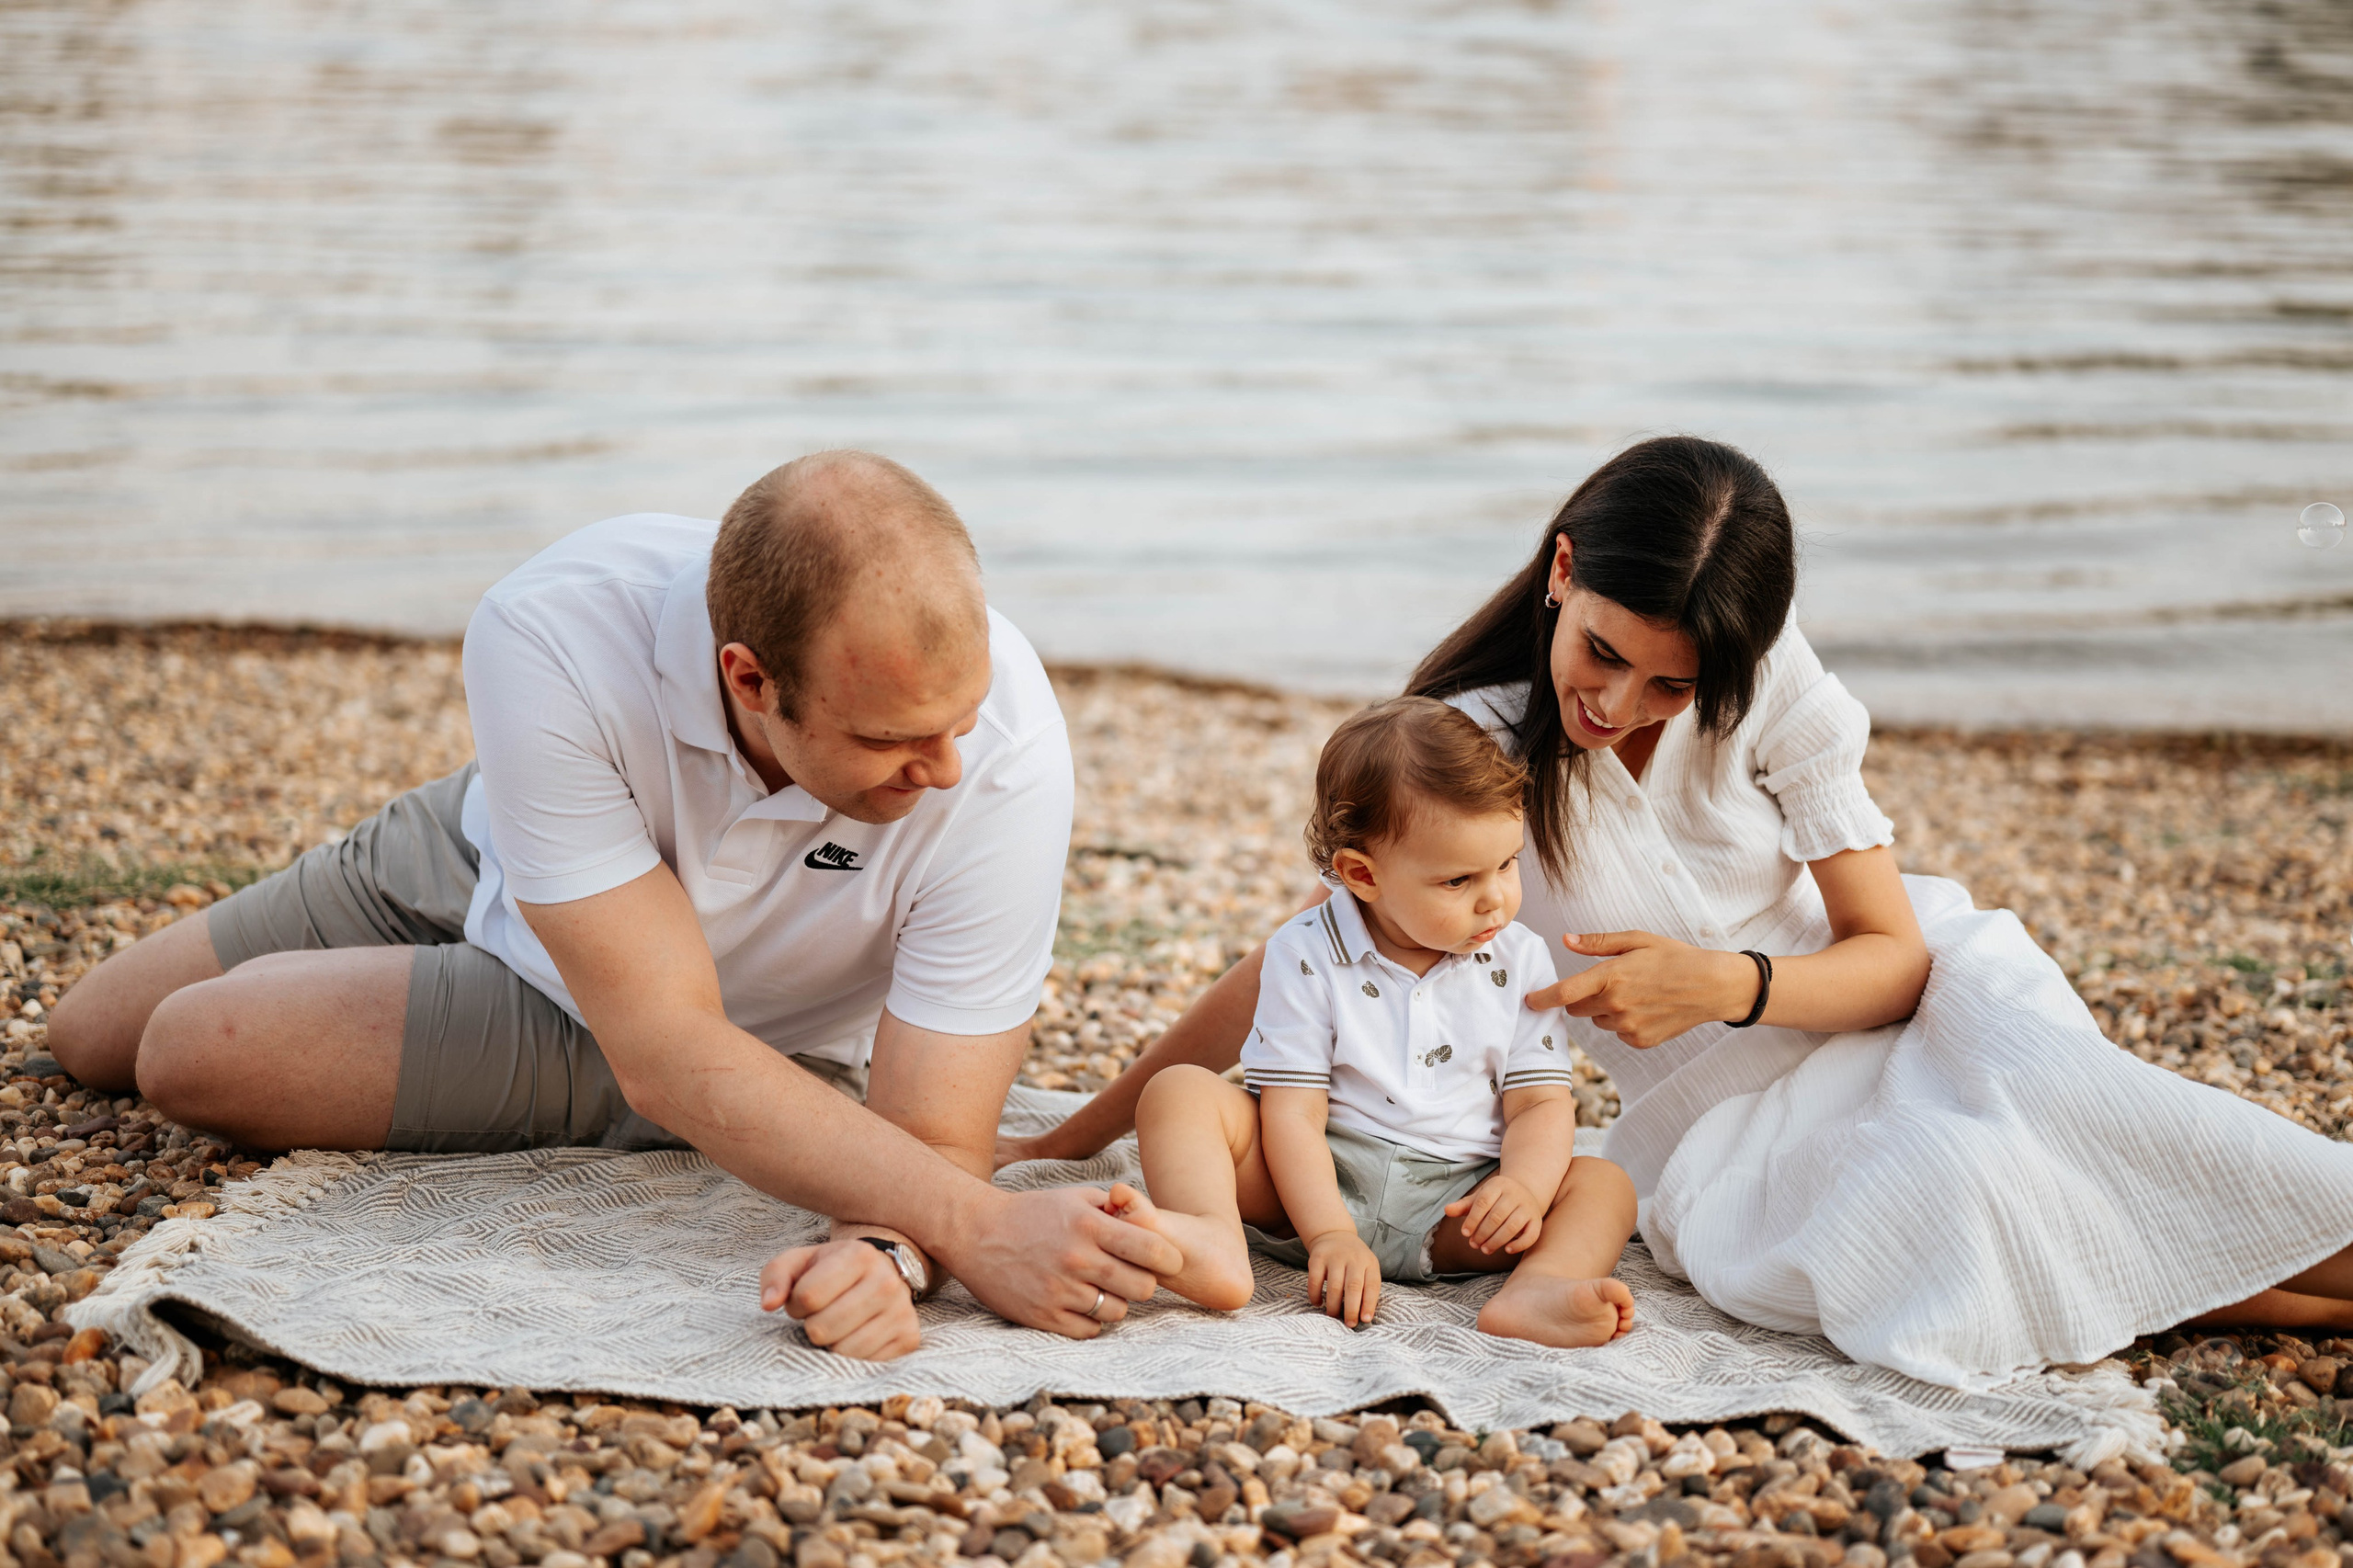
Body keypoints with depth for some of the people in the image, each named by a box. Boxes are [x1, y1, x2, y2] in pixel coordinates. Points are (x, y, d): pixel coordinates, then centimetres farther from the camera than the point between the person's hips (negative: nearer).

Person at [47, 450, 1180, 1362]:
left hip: (755, 1049, -2)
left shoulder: (1004, 755, -41)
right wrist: (975, 1221, -52)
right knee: (88, 1039, 19)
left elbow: (932, 1149, -34)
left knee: (196, 1052, -16)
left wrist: (886, 1252, -58)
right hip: (482, 855, 2)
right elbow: (669, 1054, -42)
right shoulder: (553, 636, -42)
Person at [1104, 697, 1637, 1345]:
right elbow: (1292, 1112, -11)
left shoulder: (1520, 963, 3)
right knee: (1181, 1091, -21)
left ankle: (1537, 1290, -49)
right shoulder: (1307, 956, -7)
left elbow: (1542, 1102, 1)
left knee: (1605, 1184, -18)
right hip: (1318, 1185, -2)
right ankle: (1216, 1244, -48)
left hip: (1452, 1209, 2)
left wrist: (1524, 1188, -22)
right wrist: (1329, 1235, -24)